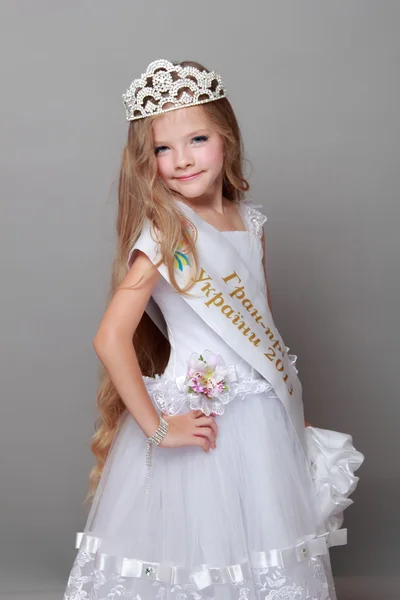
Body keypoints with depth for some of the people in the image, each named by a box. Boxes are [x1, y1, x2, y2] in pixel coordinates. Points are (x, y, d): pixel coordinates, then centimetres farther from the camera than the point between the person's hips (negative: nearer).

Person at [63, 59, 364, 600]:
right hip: (202, 422, -6)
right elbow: (111, 339, -23)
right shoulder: (161, 237, -16)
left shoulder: (250, 221, 4)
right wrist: (156, 428, -18)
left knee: (267, 553, 14)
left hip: (266, 414, 6)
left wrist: (292, 407, 15)